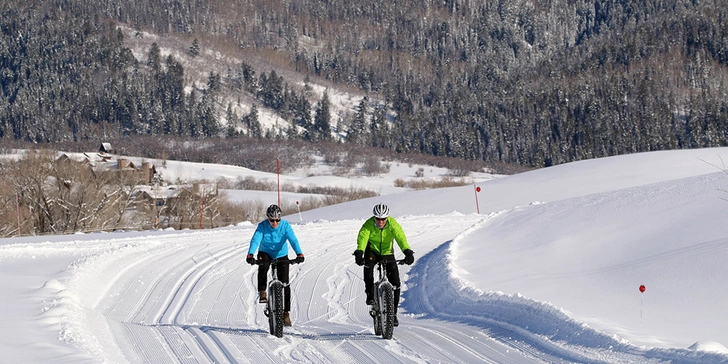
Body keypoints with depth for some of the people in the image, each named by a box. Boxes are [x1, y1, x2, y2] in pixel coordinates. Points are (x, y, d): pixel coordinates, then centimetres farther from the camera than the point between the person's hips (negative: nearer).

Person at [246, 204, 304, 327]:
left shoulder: (285, 225, -19)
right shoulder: (262, 226, -19)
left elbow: (293, 240, -29)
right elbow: (255, 240, -31)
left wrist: (299, 254, -46)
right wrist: (250, 255, -49)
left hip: (281, 256, 1)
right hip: (265, 253, -1)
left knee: (284, 284, -7)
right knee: (263, 264, -37)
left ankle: (285, 312, 5)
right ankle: (262, 292, -21)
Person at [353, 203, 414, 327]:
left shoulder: (392, 224, -22)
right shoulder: (368, 225, -24)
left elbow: (400, 237, -36)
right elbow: (362, 238, -38)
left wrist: (407, 252, -53)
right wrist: (359, 252, -58)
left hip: (387, 252, 1)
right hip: (372, 250, -1)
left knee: (395, 282, -8)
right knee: (368, 263, -36)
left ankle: (393, 312, 8)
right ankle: (370, 295, -24)